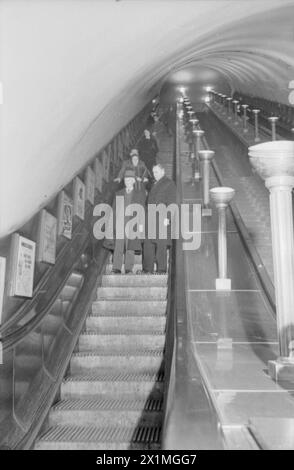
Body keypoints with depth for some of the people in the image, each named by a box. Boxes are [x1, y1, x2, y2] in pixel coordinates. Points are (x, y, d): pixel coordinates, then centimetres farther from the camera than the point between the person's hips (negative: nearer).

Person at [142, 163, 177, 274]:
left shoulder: (169, 184, -1)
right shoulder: (155, 185, 23)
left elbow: (171, 203, -9)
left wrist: (167, 218, -17)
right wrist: (147, 218, 17)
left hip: (162, 218, -7)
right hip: (151, 219, 8)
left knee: (161, 244, -7)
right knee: (148, 243, 4)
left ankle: (161, 268, -2)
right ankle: (148, 268, 7)